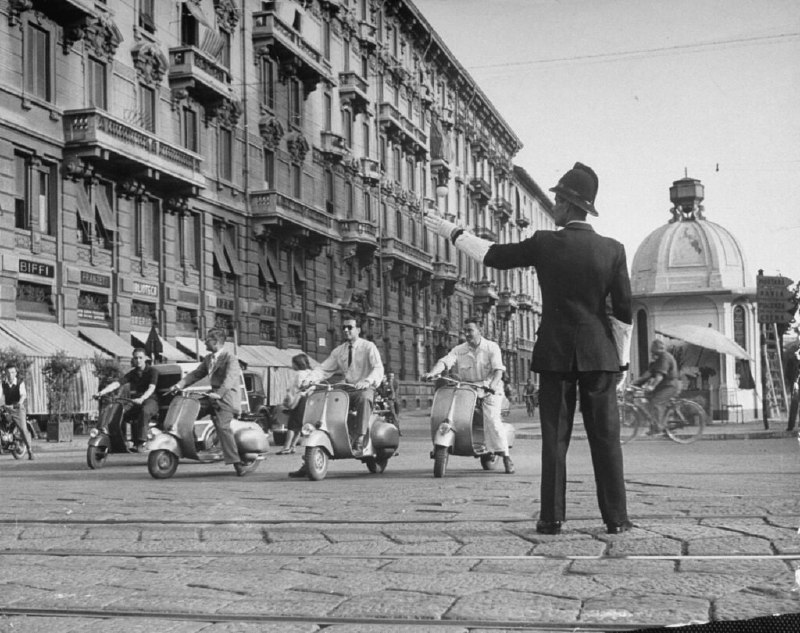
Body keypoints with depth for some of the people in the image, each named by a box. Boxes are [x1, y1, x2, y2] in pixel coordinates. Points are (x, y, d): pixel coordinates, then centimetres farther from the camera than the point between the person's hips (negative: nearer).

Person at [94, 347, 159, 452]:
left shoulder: (152, 371, -3)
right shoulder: (132, 374, 11)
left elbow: (151, 388, -20)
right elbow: (116, 384, -3)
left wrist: (141, 398, -40)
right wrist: (101, 392, -20)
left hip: (150, 400, -6)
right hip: (136, 401, 6)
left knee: (144, 411, -40)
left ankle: (140, 443, -44)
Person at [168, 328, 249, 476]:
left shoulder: (230, 357, -12)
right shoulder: (208, 358, 15)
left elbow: (230, 377, -26)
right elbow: (196, 374, 15)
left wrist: (219, 393, -40)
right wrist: (179, 384, 1)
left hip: (227, 398, -9)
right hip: (213, 395, 9)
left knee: (222, 426, -24)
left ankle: (237, 462, -26)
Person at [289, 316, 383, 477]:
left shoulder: (368, 347, 0)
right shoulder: (339, 351, 16)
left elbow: (378, 368, -14)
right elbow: (323, 368, 9)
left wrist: (367, 381, -34)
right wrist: (309, 379, -12)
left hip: (365, 389, -5)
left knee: (364, 398, -41)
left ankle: (359, 442, -42)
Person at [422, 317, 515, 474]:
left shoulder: (492, 347, -1)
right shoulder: (459, 350, 5)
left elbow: (498, 369, -14)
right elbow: (444, 361, -11)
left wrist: (493, 384, -34)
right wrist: (432, 373, -32)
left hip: (489, 390, -4)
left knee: (492, 420, -20)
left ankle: (506, 457, -15)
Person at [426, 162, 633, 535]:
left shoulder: (544, 244, -7)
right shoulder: (612, 250, -1)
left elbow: (492, 255, 2)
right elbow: (624, 311, -1)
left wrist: (452, 232, 14)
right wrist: (622, 359, 8)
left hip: (555, 354, -1)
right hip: (599, 354, 1)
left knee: (555, 438, 4)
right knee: (606, 437, 4)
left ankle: (552, 518, 4)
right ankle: (616, 518, 5)